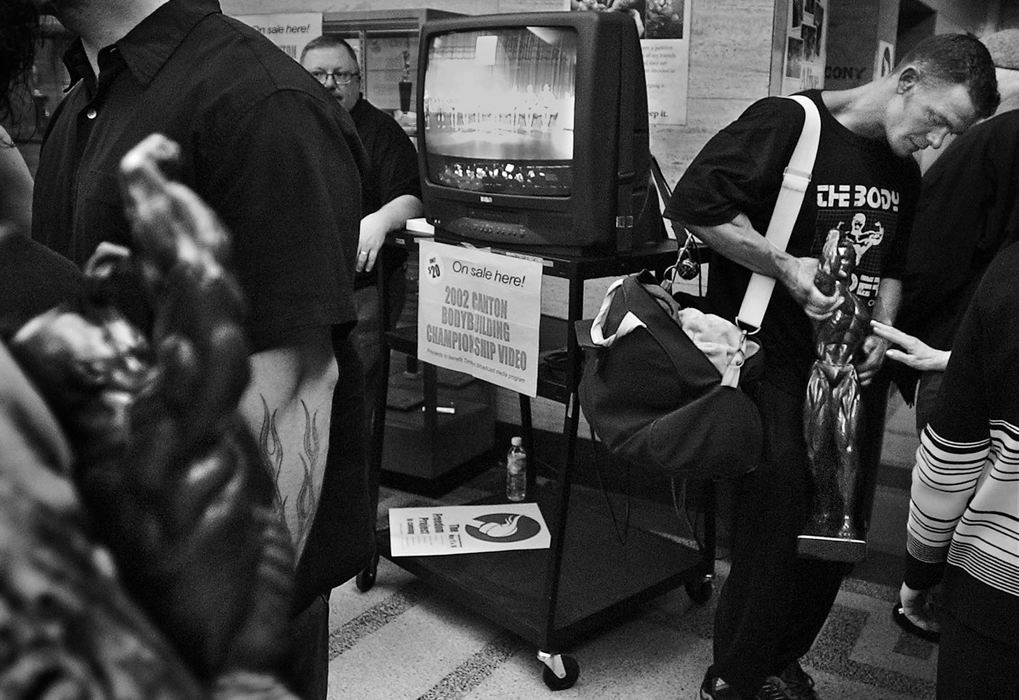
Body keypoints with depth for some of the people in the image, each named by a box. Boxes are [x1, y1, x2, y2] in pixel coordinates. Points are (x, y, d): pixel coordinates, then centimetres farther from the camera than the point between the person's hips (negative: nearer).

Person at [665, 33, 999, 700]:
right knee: (776, 516, -6)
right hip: (770, 361, -7)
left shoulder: (905, 173, 12)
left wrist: (882, 331, 3)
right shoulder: (787, 122, -11)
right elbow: (694, 202, -17)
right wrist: (785, 265, -20)